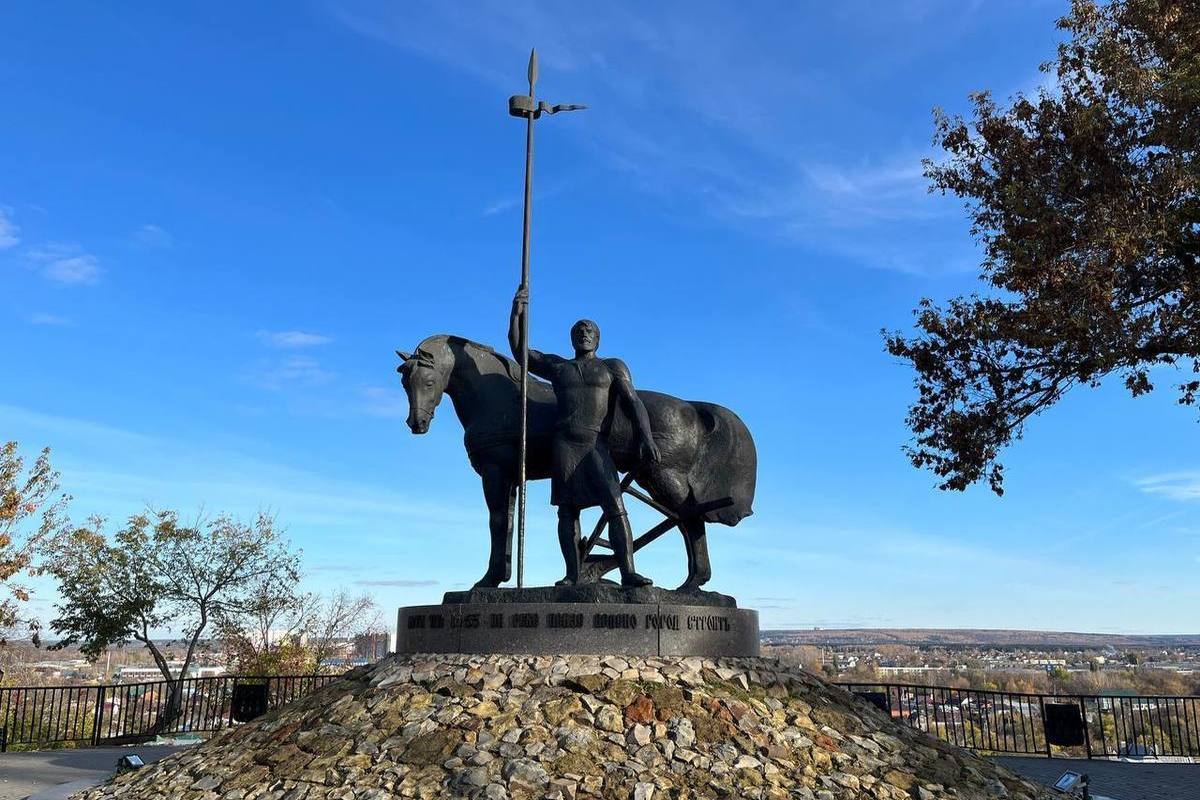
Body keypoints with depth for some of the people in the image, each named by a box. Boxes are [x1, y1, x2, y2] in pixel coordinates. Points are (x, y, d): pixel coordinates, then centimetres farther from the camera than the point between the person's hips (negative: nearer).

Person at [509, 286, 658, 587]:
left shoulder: (613, 367, 15)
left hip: (596, 445, -2)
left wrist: (646, 437, -11)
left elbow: (633, 401, 4)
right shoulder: (556, 366, 21)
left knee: (616, 507, -13)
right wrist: (517, 314, 13)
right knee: (568, 509, -2)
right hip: (564, 443, 2)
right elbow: (520, 351, 24)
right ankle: (572, 575, 0)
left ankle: (628, 572, -18)